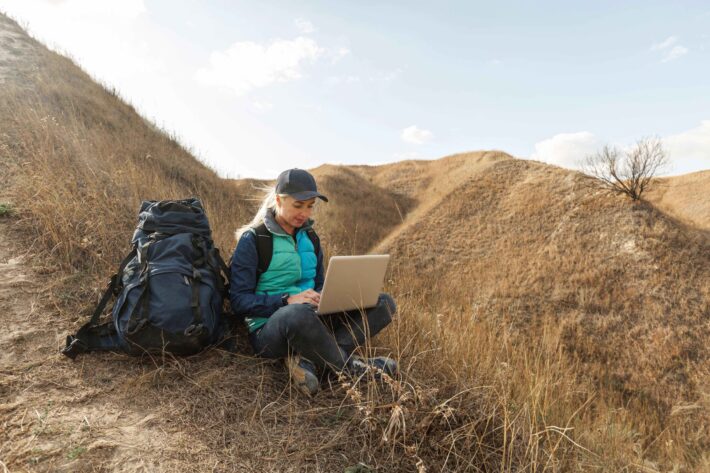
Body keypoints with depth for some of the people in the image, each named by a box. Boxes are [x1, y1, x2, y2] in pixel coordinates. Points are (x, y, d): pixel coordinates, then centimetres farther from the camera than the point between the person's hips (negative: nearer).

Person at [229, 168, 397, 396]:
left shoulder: (309, 238, 12)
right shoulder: (253, 239, -6)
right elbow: (239, 300, -11)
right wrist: (288, 300, -25)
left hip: (312, 321, 7)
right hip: (268, 329, -6)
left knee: (384, 303, -9)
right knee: (298, 314, -43)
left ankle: (308, 359, -23)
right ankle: (349, 365, -15)